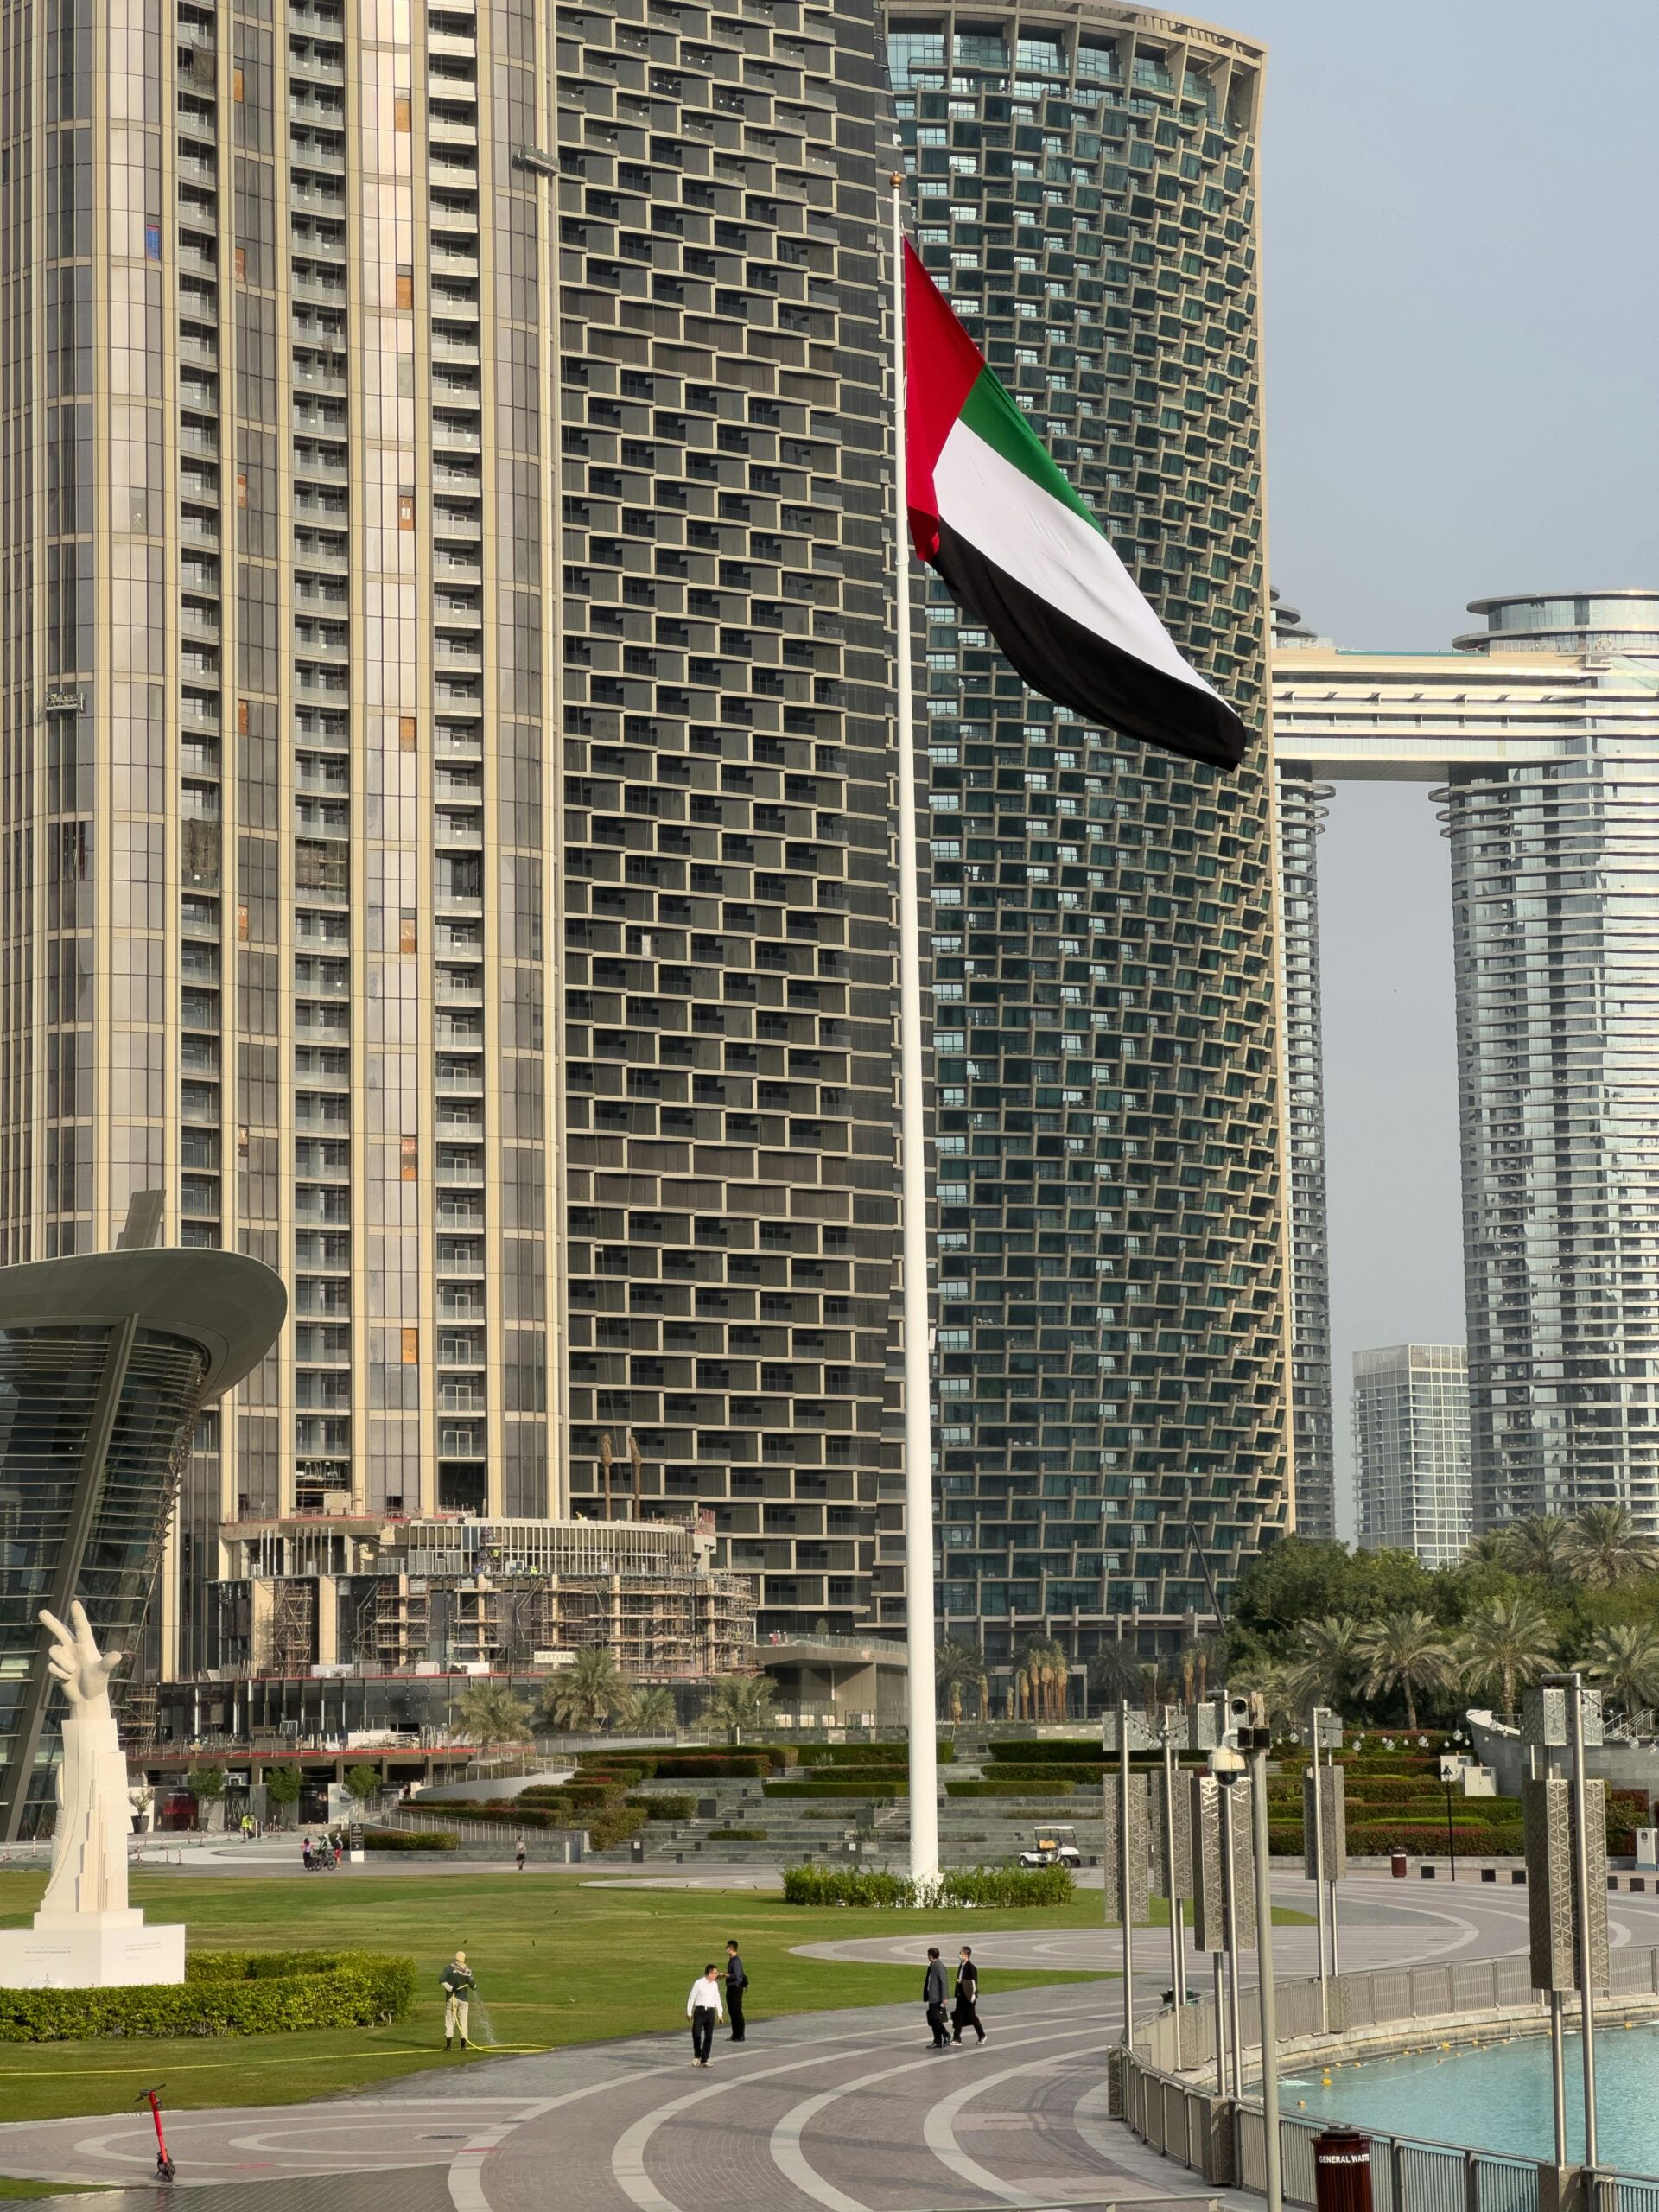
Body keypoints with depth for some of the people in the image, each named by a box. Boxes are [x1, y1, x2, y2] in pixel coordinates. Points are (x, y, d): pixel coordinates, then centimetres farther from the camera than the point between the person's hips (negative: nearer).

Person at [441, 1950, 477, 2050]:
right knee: (463, 2022, 7)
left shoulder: (449, 1968, -3)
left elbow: (441, 1980, -15)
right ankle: (463, 2045, 8)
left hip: (451, 1998, 0)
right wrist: (475, 1986, 10)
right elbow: (472, 1984, -11)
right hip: (463, 1999, 0)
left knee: (450, 2021, 3)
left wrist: (450, 1988, -9)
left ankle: (448, 2045, -3)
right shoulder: (467, 1970, -6)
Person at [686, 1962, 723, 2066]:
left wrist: (720, 2014, 15)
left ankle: (704, 2060, 10)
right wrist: (689, 2012, -1)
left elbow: (717, 1999, 16)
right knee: (696, 2034, -8)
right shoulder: (698, 1983, -6)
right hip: (700, 2011, -5)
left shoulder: (715, 1985, 10)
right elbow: (692, 1998, -3)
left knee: (709, 2037, 4)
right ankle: (697, 2055, 15)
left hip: (710, 2012, 5)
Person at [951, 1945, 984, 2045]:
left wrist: (973, 1995, -19)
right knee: (958, 2017, 3)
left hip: (968, 1996, -8)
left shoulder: (971, 1967, -15)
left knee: (972, 2016, 5)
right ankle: (956, 2039, 4)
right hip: (961, 1995, 8)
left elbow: (974, 1982, -16)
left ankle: (982, 2035, 23)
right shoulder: (961, 1966, 10)